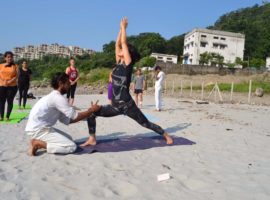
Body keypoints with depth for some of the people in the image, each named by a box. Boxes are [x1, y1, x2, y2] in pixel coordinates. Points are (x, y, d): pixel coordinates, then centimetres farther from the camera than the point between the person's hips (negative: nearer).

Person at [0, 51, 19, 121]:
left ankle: (7, 117, 7)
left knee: (10, 101, -1)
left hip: (12, 86, -1)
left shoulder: (15, 66, 4)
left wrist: (10, 81, -15)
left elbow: (16, 76, -3)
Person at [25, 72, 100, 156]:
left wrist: (87, 113, 11)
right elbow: (75, 116, -16)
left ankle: (39, 141, 10)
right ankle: (37, 143, -9)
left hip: (38, 127, 10)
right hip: (38, 129, -10)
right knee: (72, 146, -13)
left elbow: (66, 120, 13)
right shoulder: (58, 98, -17)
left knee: (68, 138, 21)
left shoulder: (53, 96, 13)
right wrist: (91, 110, -2)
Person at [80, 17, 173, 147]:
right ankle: (92, 139, 10)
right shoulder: (119, 63, 11)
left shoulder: (128, 64, -8)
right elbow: (117, 44, 13)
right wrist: (121, 28, 18)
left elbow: (124, 42, -6)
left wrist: (124, 27, 5)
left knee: (146, 123, 5)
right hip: (115, 106, 7)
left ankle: (166, 136, 26)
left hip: (127, 105, -7)